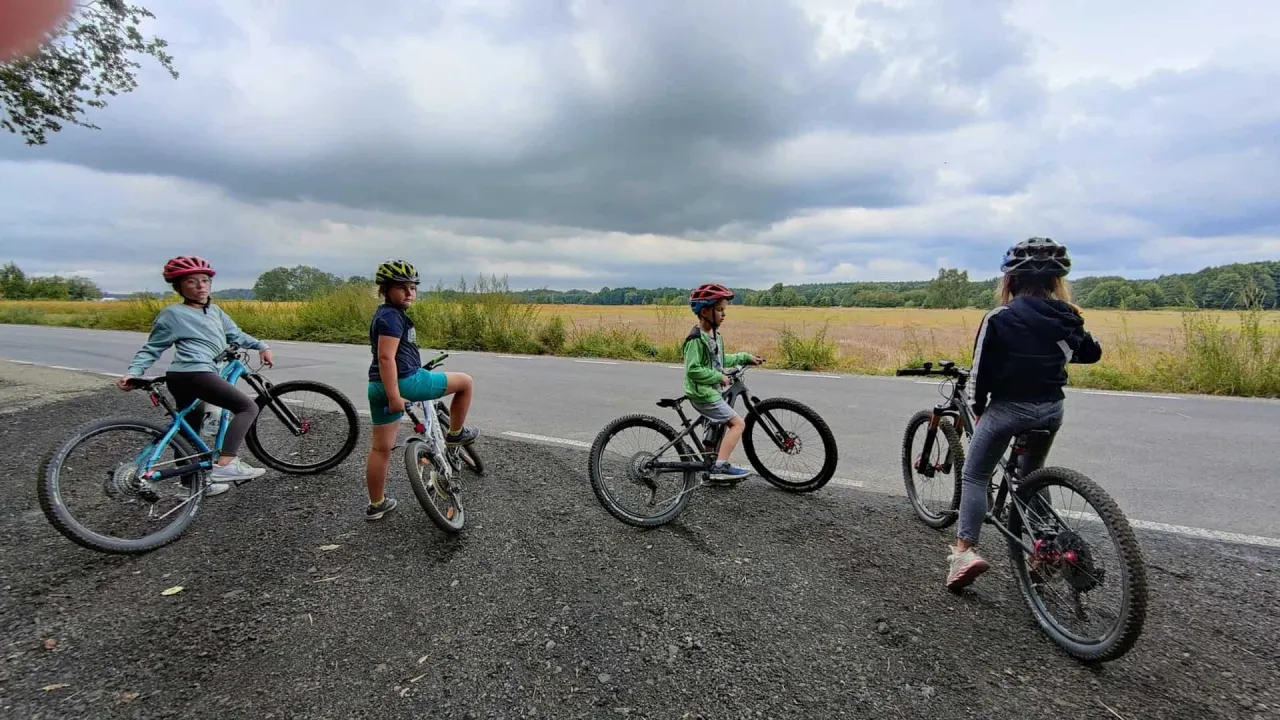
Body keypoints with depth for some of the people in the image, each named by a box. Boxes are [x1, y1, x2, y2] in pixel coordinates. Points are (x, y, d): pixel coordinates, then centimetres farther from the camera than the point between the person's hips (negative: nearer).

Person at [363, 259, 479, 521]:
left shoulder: (386, 314, 18)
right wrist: (395, 396, -25)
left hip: (378, 386, 10)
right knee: (465, 381, 4)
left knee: (381, 448, 15)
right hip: (404, 381, -10)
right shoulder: (392, 316, -13)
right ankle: (455, 433, 19)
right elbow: (386, 358, -23)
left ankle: (376, 505, 24)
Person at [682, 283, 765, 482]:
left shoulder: (715, 335, 10)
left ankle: (710, 470, 32)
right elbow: (693, 370, -25)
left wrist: (746, 358, 20)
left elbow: (721, 360, 23)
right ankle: (720, 467, -11)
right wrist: (719, 377, -20)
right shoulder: (696, 339, -20)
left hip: (711, 391, 10)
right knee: (738, 423, -12)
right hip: (703, 393, -10)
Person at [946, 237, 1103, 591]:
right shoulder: (1067, 317, 1)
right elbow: (1092, 352, 18)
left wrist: (978, 408, 4)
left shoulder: (999, 318, -13)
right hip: (1051, 408, 5)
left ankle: (964, 551, -4)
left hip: (1009, 407, -5)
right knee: (1032, 475, 25)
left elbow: (982, 370, -10)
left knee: (975, 476, 5)